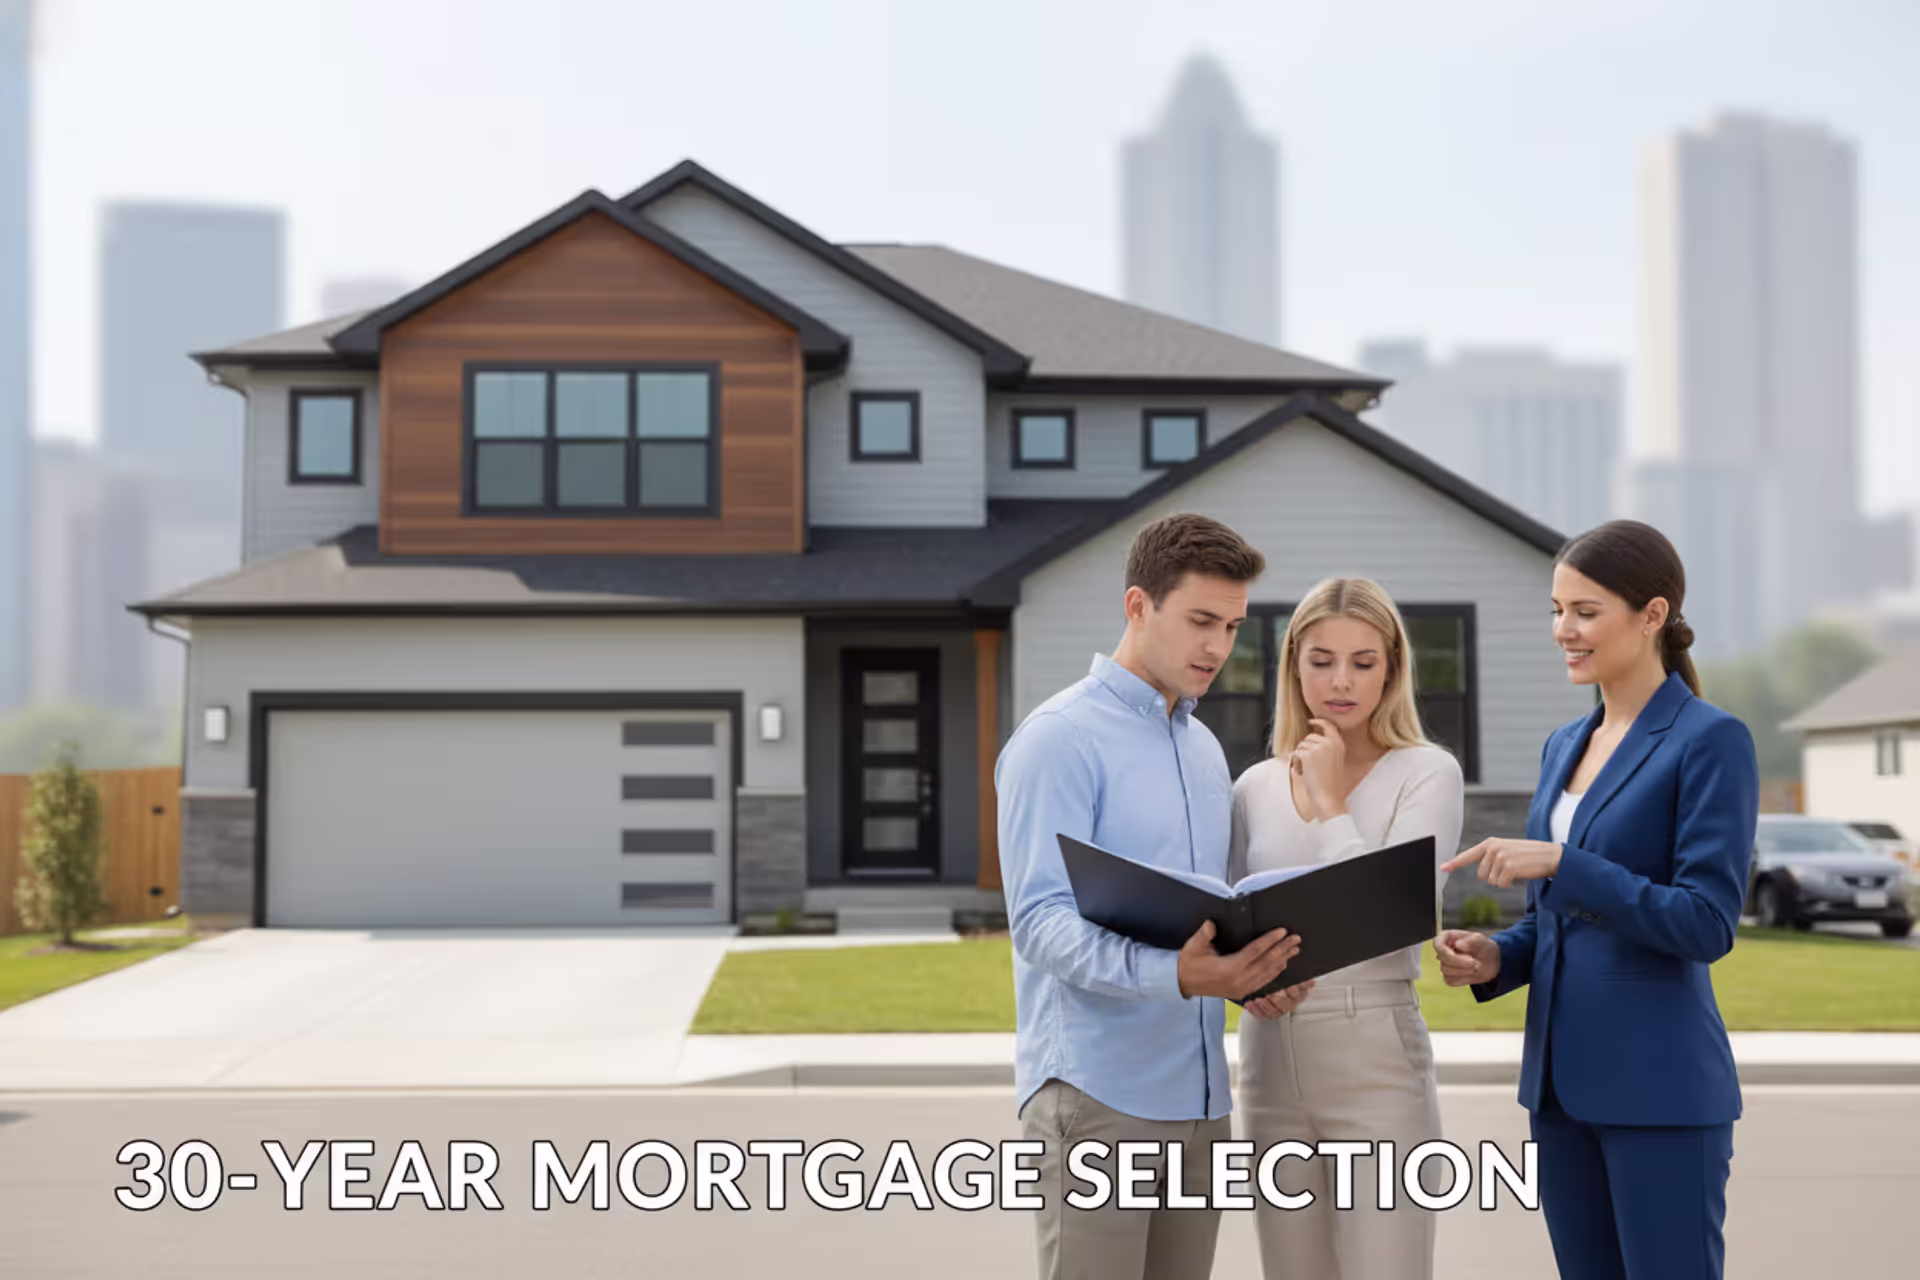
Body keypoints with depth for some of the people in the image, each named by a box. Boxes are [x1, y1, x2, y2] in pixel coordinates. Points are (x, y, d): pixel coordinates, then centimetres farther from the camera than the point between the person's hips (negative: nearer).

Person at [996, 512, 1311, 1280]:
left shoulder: (1206, 750, 18)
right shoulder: (1061, 738, -9)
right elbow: (1041, 918, -17)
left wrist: (1252, 972, -2)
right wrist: (1171, 975, -32)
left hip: (1198, 1097, 8)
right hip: (1097, 1094, -7)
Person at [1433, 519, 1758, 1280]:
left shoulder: (1709, 741, -9)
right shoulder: (1564, 746, 13)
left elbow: (1707, 925, -17)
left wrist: (1561, 862, -22)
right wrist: (1496, 957, -1)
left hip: (1659, 1085, -7)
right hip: (1561, 1076, 7)